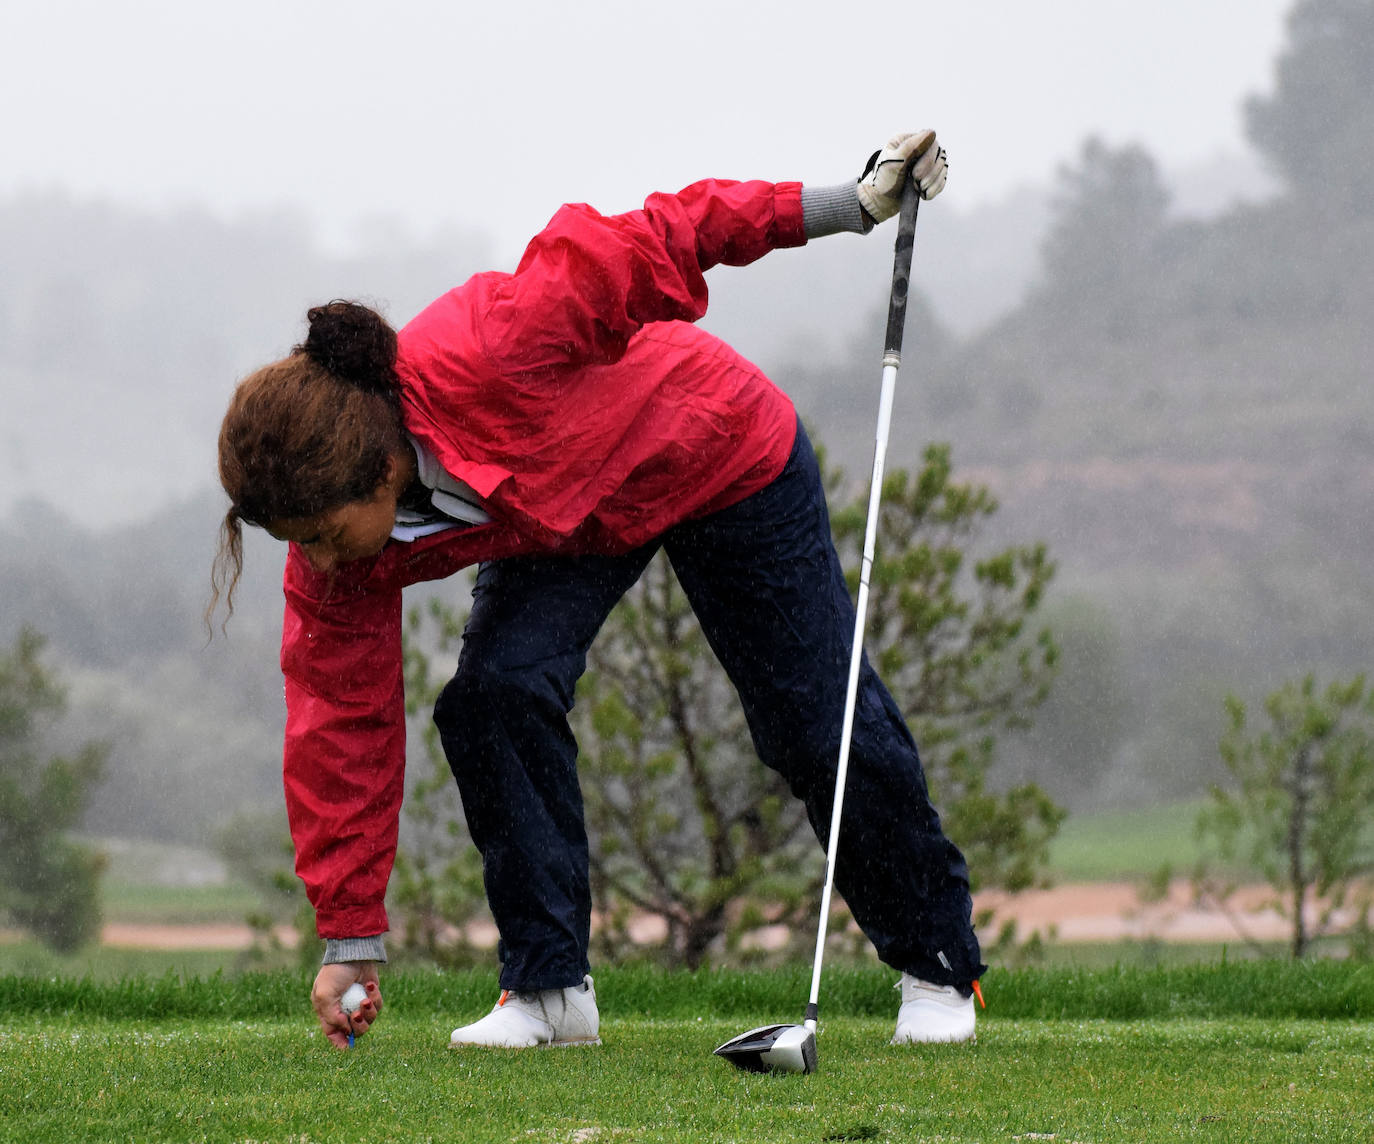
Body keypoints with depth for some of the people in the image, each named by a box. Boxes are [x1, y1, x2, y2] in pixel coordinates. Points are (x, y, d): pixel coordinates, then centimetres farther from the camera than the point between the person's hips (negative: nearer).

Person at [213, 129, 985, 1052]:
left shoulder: (477, 356, -45)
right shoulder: (339, 568, -25)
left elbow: (637, 251, -38)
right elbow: (343, 727, -16)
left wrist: (848, 207, -36)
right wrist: (351, 939, -14)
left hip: (721, 457, -4)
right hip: (561, 518, 4)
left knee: (820, 726, 3)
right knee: (498, 692, -21)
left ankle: (939, 967, 23)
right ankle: (550, 988, -8)